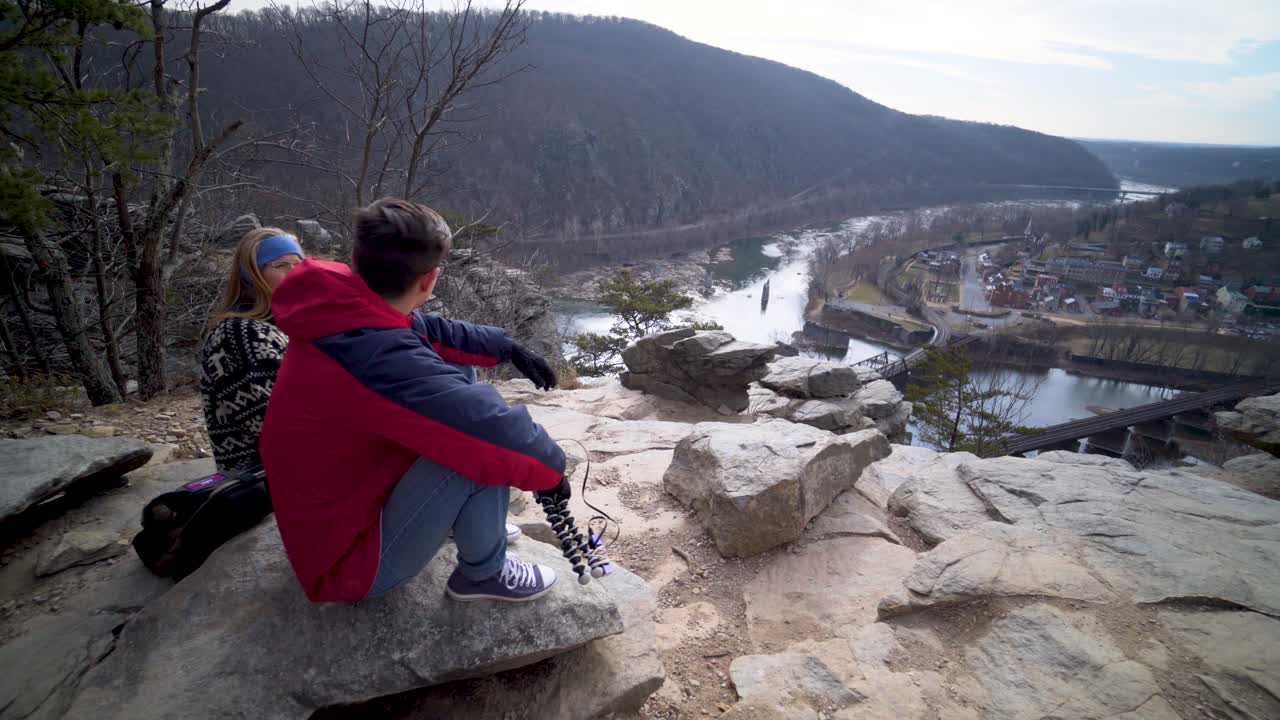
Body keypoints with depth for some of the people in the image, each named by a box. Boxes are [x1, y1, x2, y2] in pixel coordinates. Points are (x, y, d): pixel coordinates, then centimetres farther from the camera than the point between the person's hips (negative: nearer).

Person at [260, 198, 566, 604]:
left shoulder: (342, 315, -8)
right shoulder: (381, 358, -34)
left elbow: (428, 332, 10)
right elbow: (502, 434, -34)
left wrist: (507, 347, 8)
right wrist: (551, 468, -14)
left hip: (341, 503, 9)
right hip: (350, 561, -9)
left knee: (459, 383, 8)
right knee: (485, 435, -25)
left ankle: (467, 521, 20)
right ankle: (482, 573, 0)